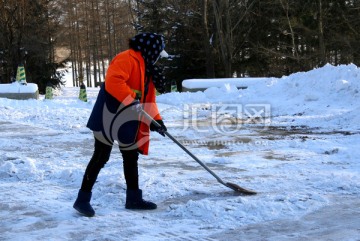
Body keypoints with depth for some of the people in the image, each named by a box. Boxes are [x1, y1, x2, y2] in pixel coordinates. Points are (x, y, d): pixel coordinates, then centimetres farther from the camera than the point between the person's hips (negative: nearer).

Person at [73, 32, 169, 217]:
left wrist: (155, 119, 8)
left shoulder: (147, 68, 17)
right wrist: (130, 100, -30)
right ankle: (83, 199, 0)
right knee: (100, 158, -7)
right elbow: (113, 81, -29)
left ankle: (134, 198, 25)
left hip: (129, 122, 10)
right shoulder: (127, 59, -13)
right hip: (109, 118, -10)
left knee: (131, 158, 14)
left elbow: (148, 99, 19)